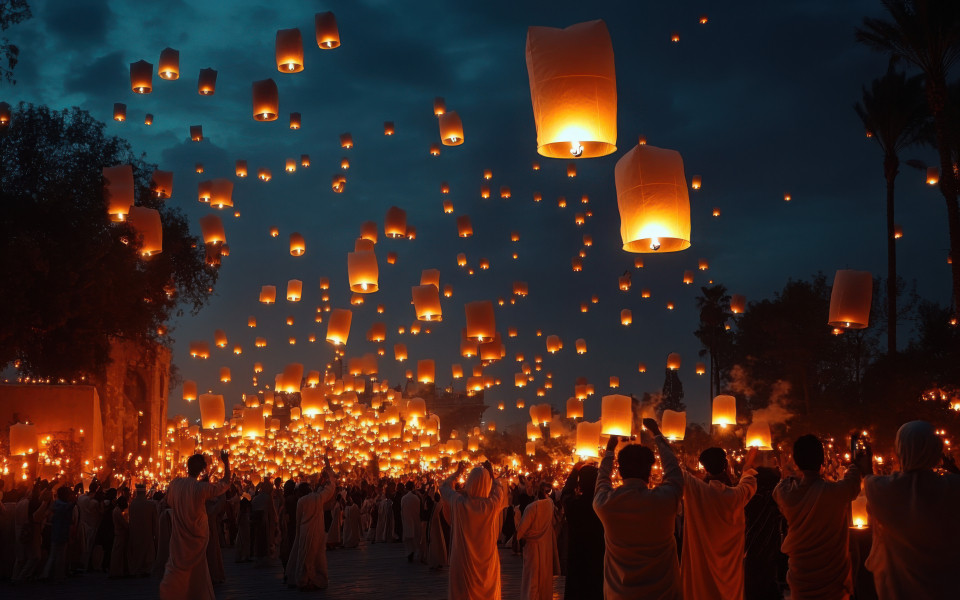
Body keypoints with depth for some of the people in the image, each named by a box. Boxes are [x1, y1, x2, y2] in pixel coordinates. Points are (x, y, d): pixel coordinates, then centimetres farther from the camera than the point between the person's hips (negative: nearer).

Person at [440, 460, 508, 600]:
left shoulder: (459, 502, -17)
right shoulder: (492, 504, -18)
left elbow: (444, 486, 6)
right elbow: (500, 490, 8)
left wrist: (458, 472, 18)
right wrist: (491, 473, 13)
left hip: (462, 561, 0)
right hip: (487, 561, 0)